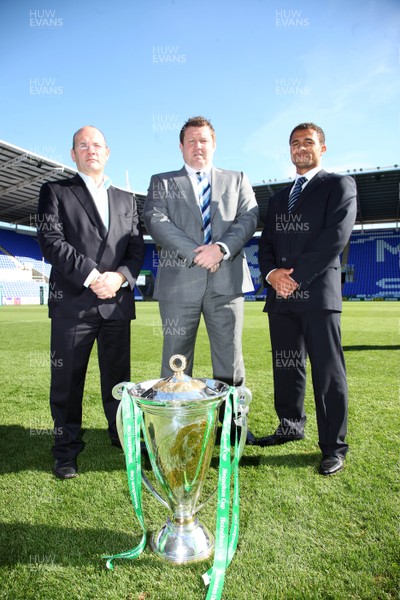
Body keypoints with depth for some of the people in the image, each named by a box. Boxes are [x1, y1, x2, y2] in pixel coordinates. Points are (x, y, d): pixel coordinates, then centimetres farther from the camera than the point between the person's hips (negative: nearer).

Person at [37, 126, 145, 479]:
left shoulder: (126, 199, 19)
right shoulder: (55, 192, 9)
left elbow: (137, 247, 11)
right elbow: (51, 240, -5)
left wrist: (120, 277, -8)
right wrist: (92, 276, -14)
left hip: (117, 302, 3)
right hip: (72, 302, -2)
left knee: (118, 375, 10)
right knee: (67, 379, 4)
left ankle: (124, 436, 26)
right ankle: (67, 450, 19)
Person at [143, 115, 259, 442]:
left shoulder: (237, 180, 18)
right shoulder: (162, 182, 15)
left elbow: (249, 218, 4)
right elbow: (155, 221, -2)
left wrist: (222, 248, -15)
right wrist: (196, 254, -13)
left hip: (226, 281, 1)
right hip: (179, 281, 0)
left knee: (230, 357, 6)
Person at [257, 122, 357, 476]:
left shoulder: (339, 185, 5)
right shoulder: (279, 198, 24)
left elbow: (336, 237, -9)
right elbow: (266, 244, 18)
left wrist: (297, 275, -13)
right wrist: (272, 272, -4)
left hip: (318, 292, -6)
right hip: (281, 295, 6)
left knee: (327, 371, -2)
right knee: (286, 367, 12)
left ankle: (334, 447, 10)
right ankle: (291, 426, 28)